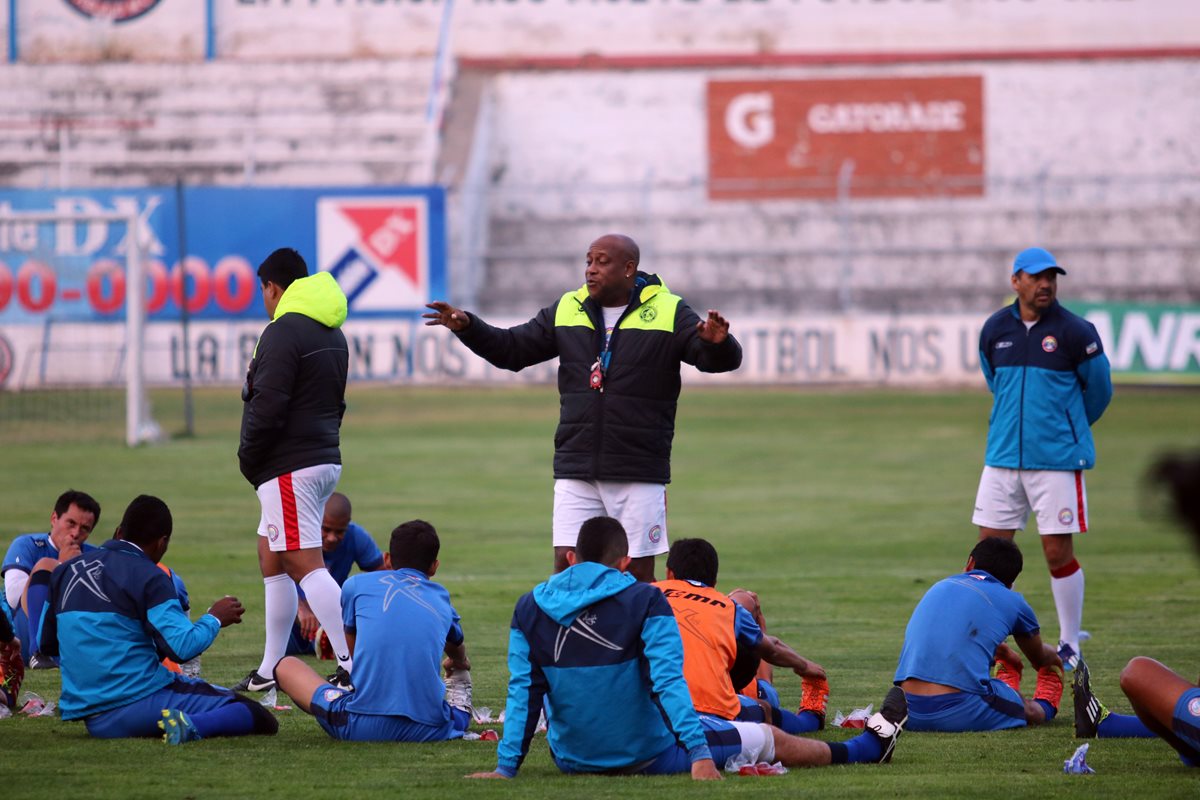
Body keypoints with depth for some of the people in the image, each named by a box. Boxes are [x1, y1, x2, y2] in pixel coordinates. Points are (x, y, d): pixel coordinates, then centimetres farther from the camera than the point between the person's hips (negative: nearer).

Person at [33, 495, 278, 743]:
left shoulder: (64, 571, 12)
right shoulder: (148, 577, -9)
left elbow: (45, 644, 21)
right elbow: (183, 647, -17)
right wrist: (214, 619, 2)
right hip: (141, 702, -7)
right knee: (259, 718, -9)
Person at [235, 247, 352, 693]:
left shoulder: (283, 333, -14)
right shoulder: (333, 335, 17)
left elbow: (267, 407, -20)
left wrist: (248, 459, -6)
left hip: (290, 467, -10)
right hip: (325, 458, 10)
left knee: (304, 565, -13)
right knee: (271, 558, 18)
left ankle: (354, 666, -22)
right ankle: (270, 669, 21)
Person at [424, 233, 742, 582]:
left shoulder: (669, 313, -2)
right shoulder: (567, 310, 10)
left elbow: (721, 360, -10)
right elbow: (512, 349, 16)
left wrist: (717, 343, -33)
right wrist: (467, 327, 2)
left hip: (638, 474, -3)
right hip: (576, 473, 3)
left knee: (638, 573, 3)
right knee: (565, 568, -1)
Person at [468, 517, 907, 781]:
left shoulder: (529, 609, -6)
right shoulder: (644, 601, -15)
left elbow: (523, 694, -8)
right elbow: (667, 683, -21)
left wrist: (506, 767, -5)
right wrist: (699, 756, -22)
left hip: (572, 760, 3)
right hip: (651, 755, -3)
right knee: (772, 740, 17)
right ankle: (871, 745, 39)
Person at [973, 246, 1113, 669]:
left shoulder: (1075, 332, -6)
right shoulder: (994, 330, 6)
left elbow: (1098, 391, 7)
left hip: (1058, 459, -4)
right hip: (1003, 457, 4)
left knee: (1058, 551, -2)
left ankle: (1070, 646, 9)